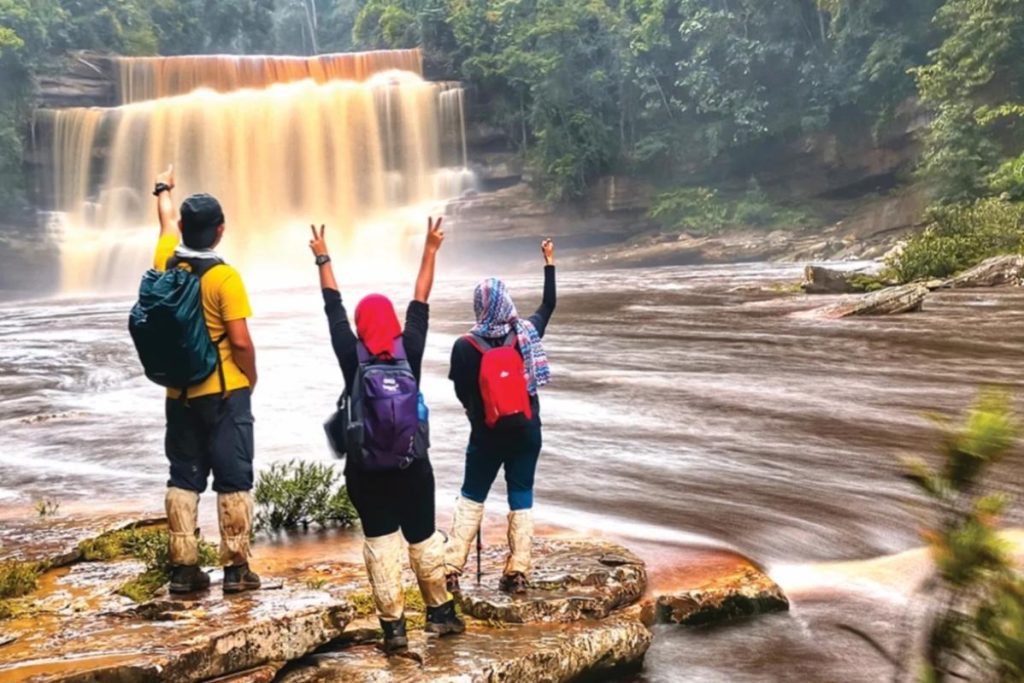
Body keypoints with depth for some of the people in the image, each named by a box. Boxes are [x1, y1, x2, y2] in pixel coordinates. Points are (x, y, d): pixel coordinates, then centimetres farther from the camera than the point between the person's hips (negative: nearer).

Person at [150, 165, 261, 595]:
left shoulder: (166, 263, 0)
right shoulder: (224, 277, -15)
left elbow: (167, 223, 22)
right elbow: (241, 341, -17)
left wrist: (164, 189, 43)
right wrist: (252, 378, 2)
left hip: (180, 394, 5)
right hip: (224, 393, -5)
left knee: (184, 479, 11)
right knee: (233, 480, 2)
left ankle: (184, 568, 12)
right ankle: (236, 568, 6)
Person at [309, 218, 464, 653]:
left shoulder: (351, 356, -8)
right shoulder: (410, 350, -7)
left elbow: (334, 309, 2)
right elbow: (420, 303, 0)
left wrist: (323, 258, 13)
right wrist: (431, 250, 9)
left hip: (366, 469, -1)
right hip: (413, 464, 1)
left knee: (380, 544, 4)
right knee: (424, 538, 14)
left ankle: (393, 626, 6)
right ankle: (440, 612, 26)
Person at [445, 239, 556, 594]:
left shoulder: (465, 346, -14)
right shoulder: (528, 332, -8)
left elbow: (462, 393, -1)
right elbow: (549, 305, 11)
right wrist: (549, 262, 21)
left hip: (487, 434, -1)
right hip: (526, 432, 2)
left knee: (470, 498, 11)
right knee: (522, 499, 10)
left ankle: (451, 571, 8)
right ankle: (518, 573, 10)